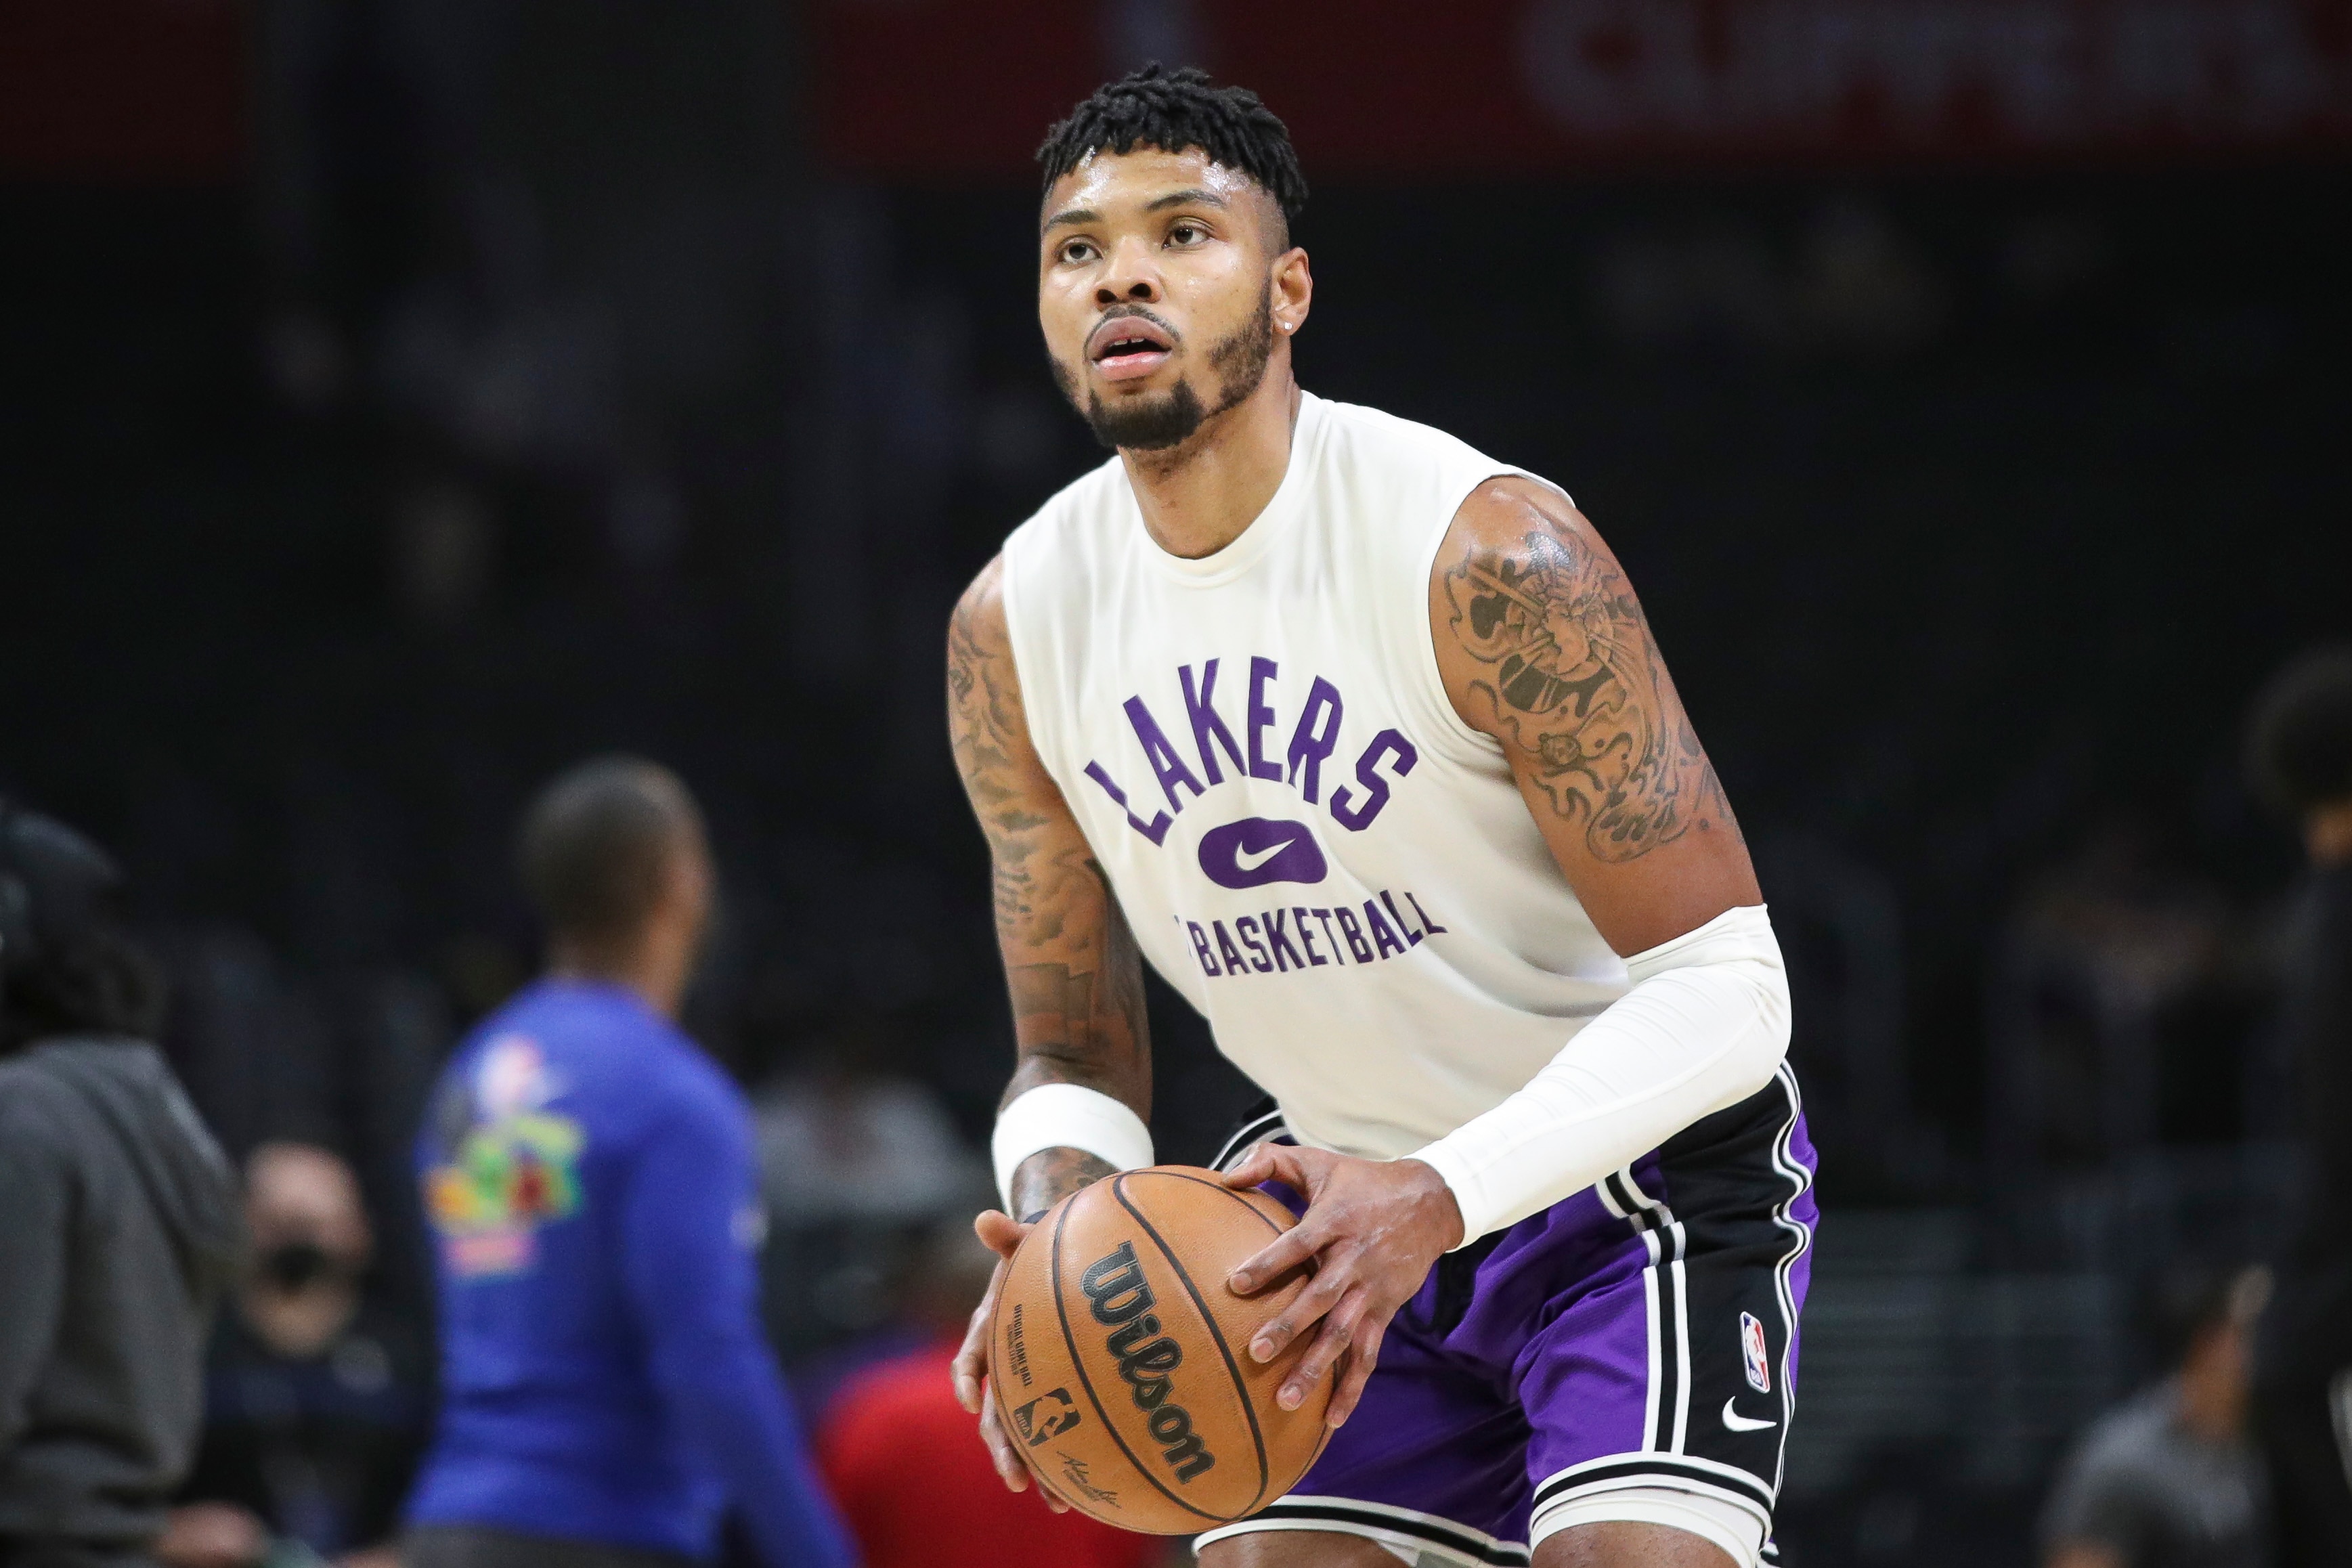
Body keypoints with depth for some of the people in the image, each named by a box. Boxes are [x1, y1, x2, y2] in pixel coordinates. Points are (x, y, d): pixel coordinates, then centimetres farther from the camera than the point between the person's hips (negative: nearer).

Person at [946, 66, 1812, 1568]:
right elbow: (1077, 1058, 4)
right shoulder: (1014, 631, -6)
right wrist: (1057, 1212, -22)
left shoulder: (1488, 557, -24)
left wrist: (1437, 1200, -37)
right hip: (1359, 1193, 6)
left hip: (1638, 1173, -6)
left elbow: (1720, 986, -24)